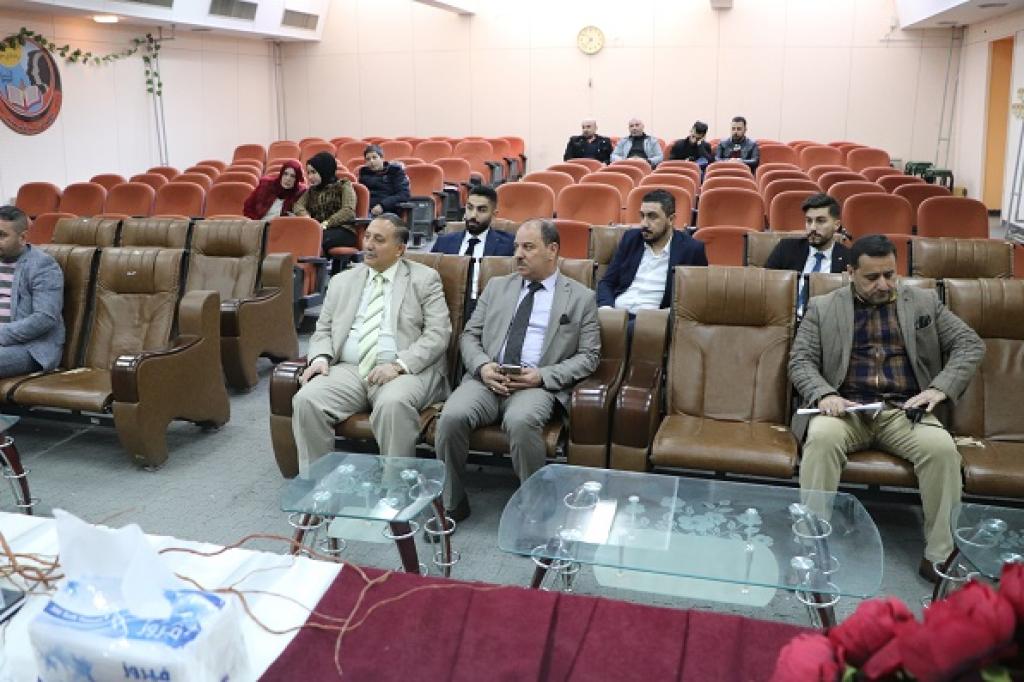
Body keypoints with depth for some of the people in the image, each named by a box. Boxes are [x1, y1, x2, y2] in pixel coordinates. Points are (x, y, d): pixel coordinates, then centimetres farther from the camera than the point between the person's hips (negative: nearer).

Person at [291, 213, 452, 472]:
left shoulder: (424, 279, 6)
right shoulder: (342, 281, 19)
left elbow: (438, 334, -4)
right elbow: (323, 330, 18)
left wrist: (399, 364, -17)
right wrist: (321, 357, -5)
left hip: (406, 371, -4)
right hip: (348, 369, 4)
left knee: (393, 403, -36)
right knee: (306, 400, -24)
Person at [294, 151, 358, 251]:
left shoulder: (344, 186, 6)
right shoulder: (312, 190, 24)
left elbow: (348, 211, -11)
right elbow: (299, 205, 8)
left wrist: (326, 224, -22)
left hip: (343, 230, -4)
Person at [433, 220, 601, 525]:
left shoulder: (581, 297, 10)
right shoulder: (497, 286, 19)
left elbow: (588, 356, 4)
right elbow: (469, 335, 16)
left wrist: (543, 376, -11)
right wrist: (482, 366, -7)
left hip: (538, 384, -3)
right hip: (487, 378, 3)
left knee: (520, 420, -37)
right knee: (452, 416, -28)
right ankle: (450, 504, -8)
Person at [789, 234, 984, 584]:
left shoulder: (924, 301, 15)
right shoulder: (823, 307, 11)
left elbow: (970, 344, 12)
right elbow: (800, 361, 5)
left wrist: (940, 388, -6)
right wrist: (823, 395, -17)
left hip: (904, 410, 1)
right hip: (846, 407, -1)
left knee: (942, 447, -29)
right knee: (821, 438, -34)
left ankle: (940, 556, -17)